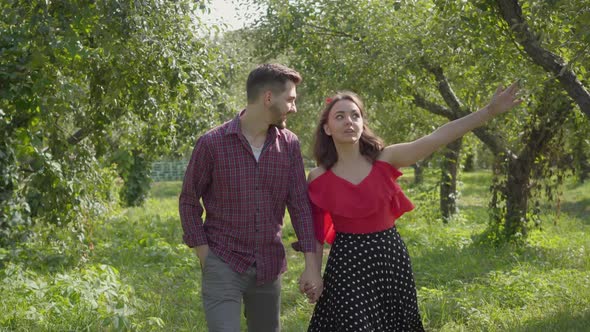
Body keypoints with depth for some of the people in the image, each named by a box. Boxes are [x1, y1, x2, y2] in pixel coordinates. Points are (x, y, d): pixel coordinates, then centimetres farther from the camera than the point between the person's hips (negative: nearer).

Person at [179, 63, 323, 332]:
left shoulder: (289, 145, 0)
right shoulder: (212, 143, -10)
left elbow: (300, 204, 1)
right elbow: (189, 201, -1)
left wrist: (311, 263, -6)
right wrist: (205, 256, -7)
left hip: (269, 265, 4)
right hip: (223, 265, -4)